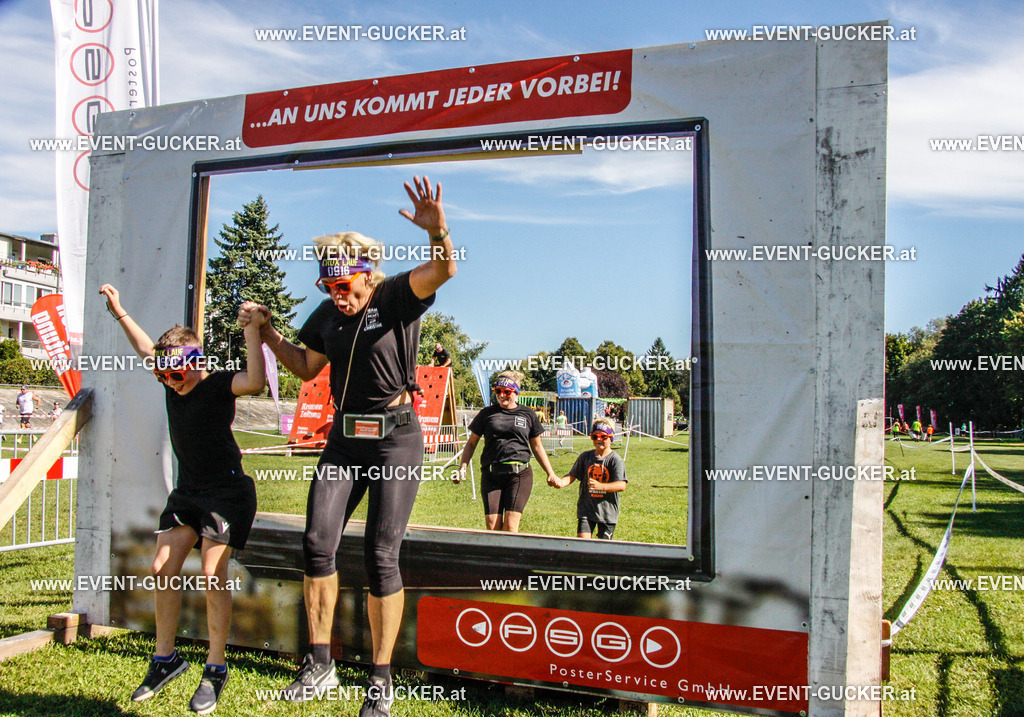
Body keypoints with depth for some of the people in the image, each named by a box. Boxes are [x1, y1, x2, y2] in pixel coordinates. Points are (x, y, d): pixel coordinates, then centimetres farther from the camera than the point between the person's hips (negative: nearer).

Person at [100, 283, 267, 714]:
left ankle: (215, 670, 1)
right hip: (188, 492, 8)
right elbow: (146, 348, 23)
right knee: (162, 569, 3)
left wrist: (251, 328, -38)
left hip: (227, 492, -7)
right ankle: (165, 659, 18)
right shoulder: (172, 382, 4)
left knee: (212, 574, -12)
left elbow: (255, 383, -38)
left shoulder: (218, 385, -15)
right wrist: (118, 311, 27)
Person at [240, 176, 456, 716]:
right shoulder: (326, 317, 9)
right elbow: (306, 367, 24)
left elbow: (442, 270, -27)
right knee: (317, 543, -3)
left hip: (395, 437, -6)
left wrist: (436, 231, -47)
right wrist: (267, 334, 13)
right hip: (344, 438, 6)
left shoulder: (397, 296, -8)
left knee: (381, 556, -5)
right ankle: (319, 666, 10)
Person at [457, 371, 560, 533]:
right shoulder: (487, 413, 11)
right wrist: (462, 467, 3)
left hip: (520, 473, -1)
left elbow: (537, 446, 20)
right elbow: (471, 442, 17)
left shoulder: (528, 414, 12)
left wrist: (551, 473, 16)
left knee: (511, 525, -12)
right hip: (491, 474, 1)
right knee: (492, 525, -6)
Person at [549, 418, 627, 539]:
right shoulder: (585, 456, 5)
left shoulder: (616, 460, -8)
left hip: (607, 511, -2)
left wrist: (600, 486, -33)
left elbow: (622, 485, -18)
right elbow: (572, 475, 4)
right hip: (586, 508, 2)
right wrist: (561, 482, -18)